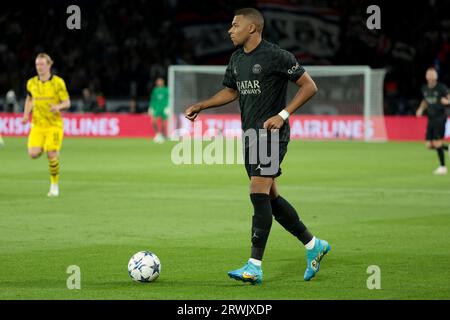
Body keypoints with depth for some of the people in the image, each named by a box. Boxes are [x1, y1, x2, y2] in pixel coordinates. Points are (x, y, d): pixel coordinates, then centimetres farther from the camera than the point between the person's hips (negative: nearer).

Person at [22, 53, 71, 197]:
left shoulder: (58, 82, -6)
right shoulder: (31, 83, 5)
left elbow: (67, 103, -3)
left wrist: (58, 106, -24)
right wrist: (26, 115, 7)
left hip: (54, 124, -3)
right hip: (37, 124, 3)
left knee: (51, 155, -10)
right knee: (33, 154, -13)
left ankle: (54, 185, 10)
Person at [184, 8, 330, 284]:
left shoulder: (276, 56, -13)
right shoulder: (237, 59, 11)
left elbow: (309, 86, -11)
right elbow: (230, 91, 27)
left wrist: (283, 115, -18)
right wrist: (201, 106, 15)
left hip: (271, 134, -9)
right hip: (250, 135, 9)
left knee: (259, 195, -15)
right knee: (271, 198, 11)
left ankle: (255, 267, -15)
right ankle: (313, 245, 25)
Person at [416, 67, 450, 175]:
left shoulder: (441, 88, -10)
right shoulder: (424, 89, 8)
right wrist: (421, 109, 8)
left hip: (440, 118, -6)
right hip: (431, 119, 6)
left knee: (437, 143, -12)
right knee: (429, 145, 2)